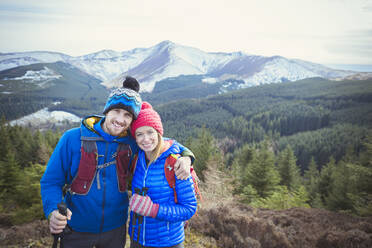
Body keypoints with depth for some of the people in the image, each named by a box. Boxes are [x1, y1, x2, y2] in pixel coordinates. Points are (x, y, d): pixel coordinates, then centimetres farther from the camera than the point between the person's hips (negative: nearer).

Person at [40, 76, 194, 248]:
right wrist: (53, 212, -29)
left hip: (115, 229, 3)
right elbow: (51, 181, -10)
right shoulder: (73, 139, -15)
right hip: (77, 231, -2)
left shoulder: (131, 143, -10)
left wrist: (185, 156, -15)